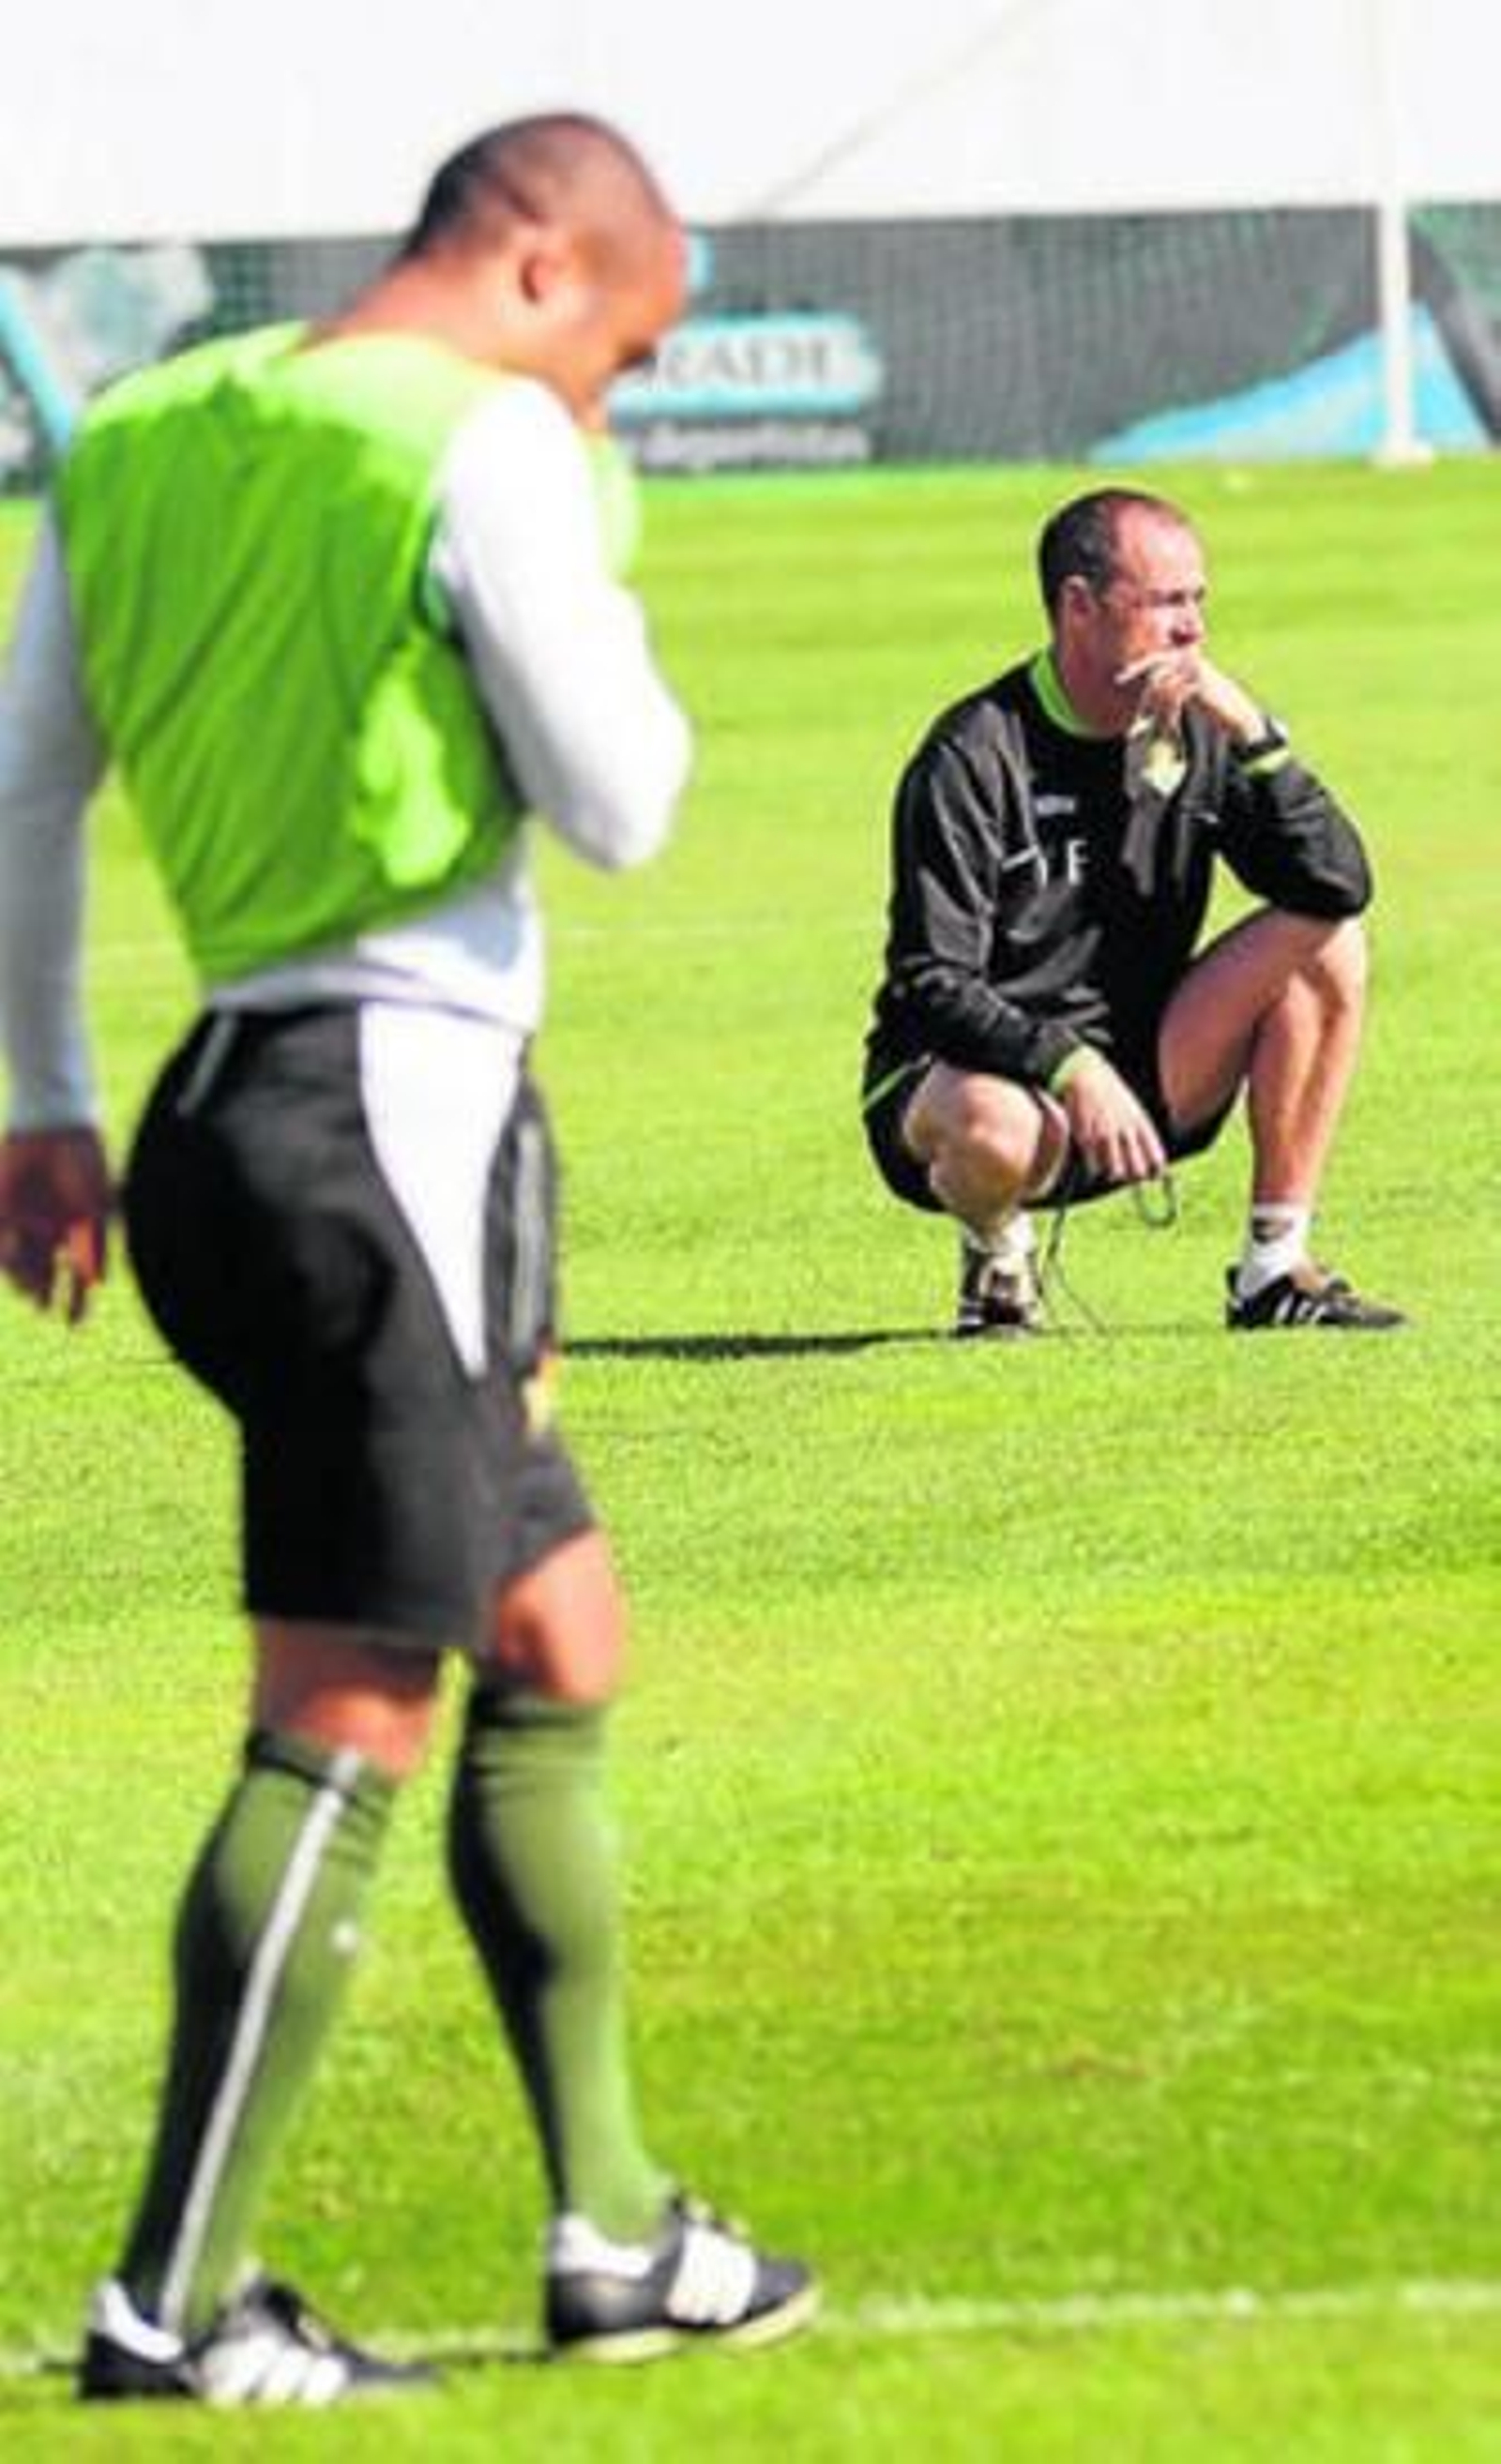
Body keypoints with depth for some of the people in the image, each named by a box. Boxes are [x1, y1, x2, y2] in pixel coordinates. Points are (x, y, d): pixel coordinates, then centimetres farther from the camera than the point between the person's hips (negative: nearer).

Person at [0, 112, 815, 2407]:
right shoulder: (485, 445, -11)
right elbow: (616, 805, -10)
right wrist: (596, 603, 7)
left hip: (239, 1104, 9)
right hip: (398, 1106, -9)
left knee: (560, 1643, 19)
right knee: (349, 1720, -6)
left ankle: (613, 2231, 24)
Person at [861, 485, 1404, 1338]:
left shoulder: (1192, 736, 1)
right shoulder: (972, 760, -15)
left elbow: (1339, 884, -8)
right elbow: (932, 981, -19)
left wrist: (1250, 732, -18)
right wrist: (1069, 1068, -32)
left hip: (1137, 1076, 6)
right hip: (966, 1067, -6)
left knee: (1326, 948, -12)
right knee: (999, 1132, -42)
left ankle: (1276, 1272, -9)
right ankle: (997, 1251, -2)